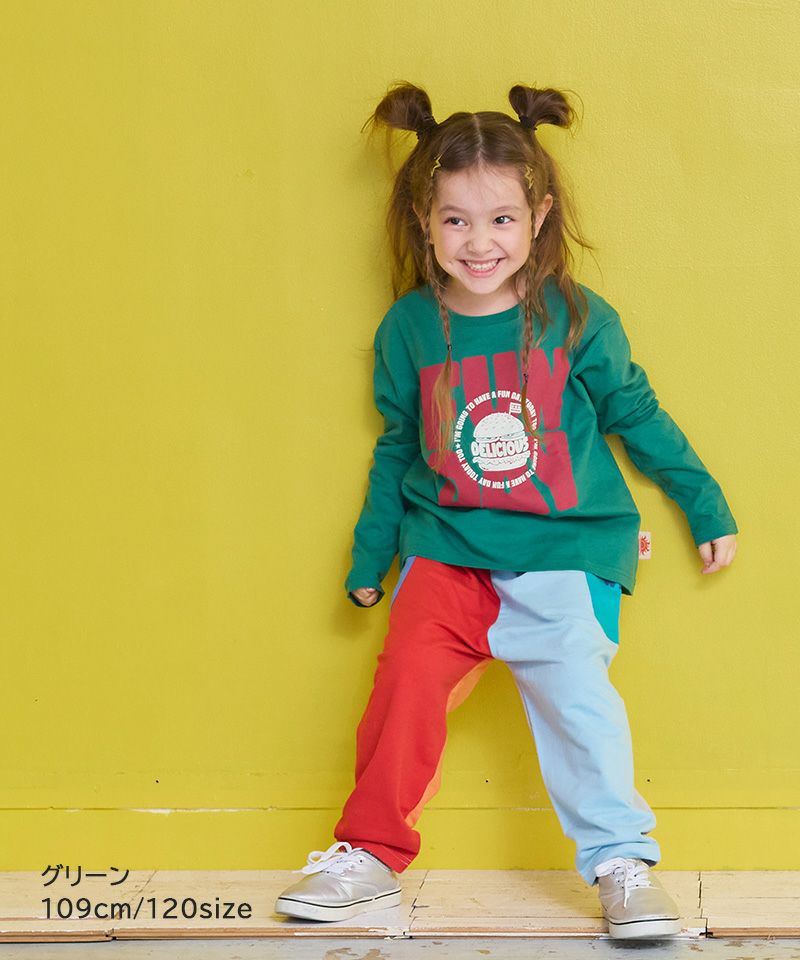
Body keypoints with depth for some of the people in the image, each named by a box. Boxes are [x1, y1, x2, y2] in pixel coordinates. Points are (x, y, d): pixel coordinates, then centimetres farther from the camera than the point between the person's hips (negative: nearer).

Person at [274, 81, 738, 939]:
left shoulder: (577, 320, -3)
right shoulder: (408, 329, 3)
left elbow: (637, 415, 9)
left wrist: (705, 506, 13)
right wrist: (370, 555, 20)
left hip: (563, 553, -2)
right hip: (447, 550, 2)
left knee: (574, 692, -16)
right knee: (409, 675, -15)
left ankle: (622, 863, -1)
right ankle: (371, 855, -1)